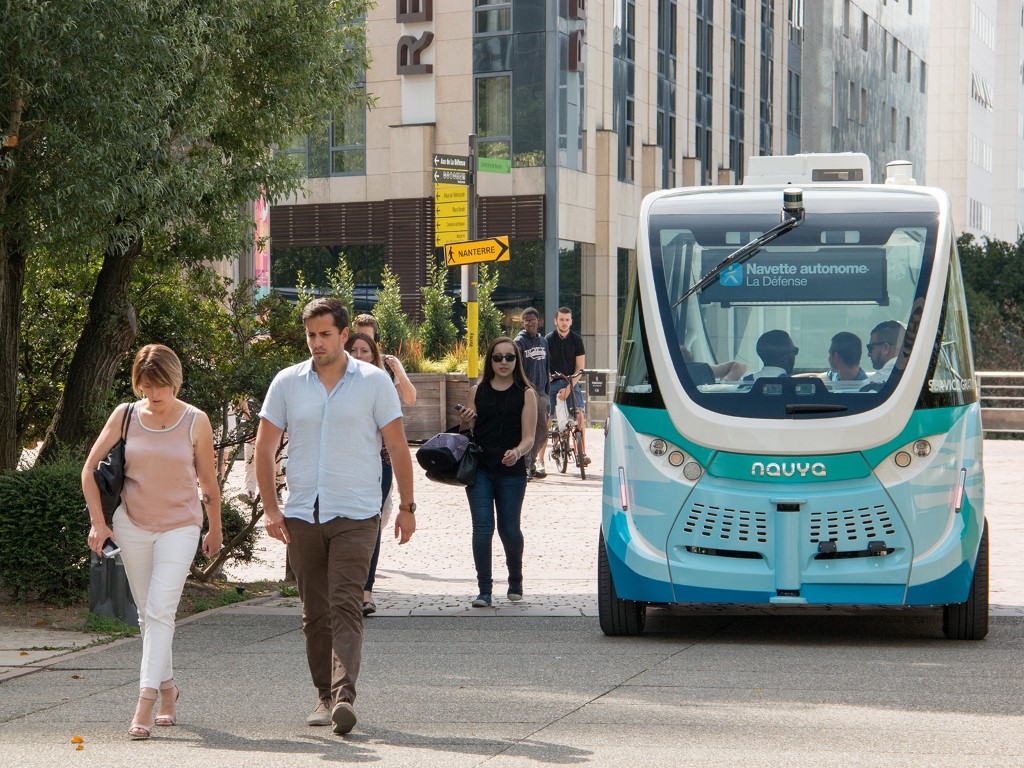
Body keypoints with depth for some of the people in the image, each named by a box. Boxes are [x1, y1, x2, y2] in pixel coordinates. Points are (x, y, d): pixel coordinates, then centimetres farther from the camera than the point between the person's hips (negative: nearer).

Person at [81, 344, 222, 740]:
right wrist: (98, 522, -2)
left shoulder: (195, 421, -5)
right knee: (147, 614, 9)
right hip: (132, 525, 3)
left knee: (160, 611, -15)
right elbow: (90, 469, 4)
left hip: (180, 526, -3)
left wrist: (214, 529, 14)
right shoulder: (125, 416, -2)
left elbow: (208, 480, 6)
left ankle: (145, 704, -22)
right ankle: (167, 689, 25)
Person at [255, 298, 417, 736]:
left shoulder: (374, 382, 1)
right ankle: (324, 696, 18)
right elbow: (264, 446, 9)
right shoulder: (287, 383, 6)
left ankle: (344, 696, -22)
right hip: (301, 515, 3)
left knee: (345, 606, -14)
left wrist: (407, 507, 2)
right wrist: (269, 507, 0)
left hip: (355, 514, -3)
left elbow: (398, 447, 4)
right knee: (315, 613, 8)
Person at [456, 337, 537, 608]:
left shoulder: (526, 394, 3)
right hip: (480, 469, 1)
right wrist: (464, 422, -7)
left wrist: (517, 452, -23)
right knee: (482, 527, -8)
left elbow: (529, 437, -2)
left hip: (512, 472, -1)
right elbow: (467, 433, 15)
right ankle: (484, 589, -3)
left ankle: (515, 582, 30)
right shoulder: (477, 392, 9)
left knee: (509, 530, 4)